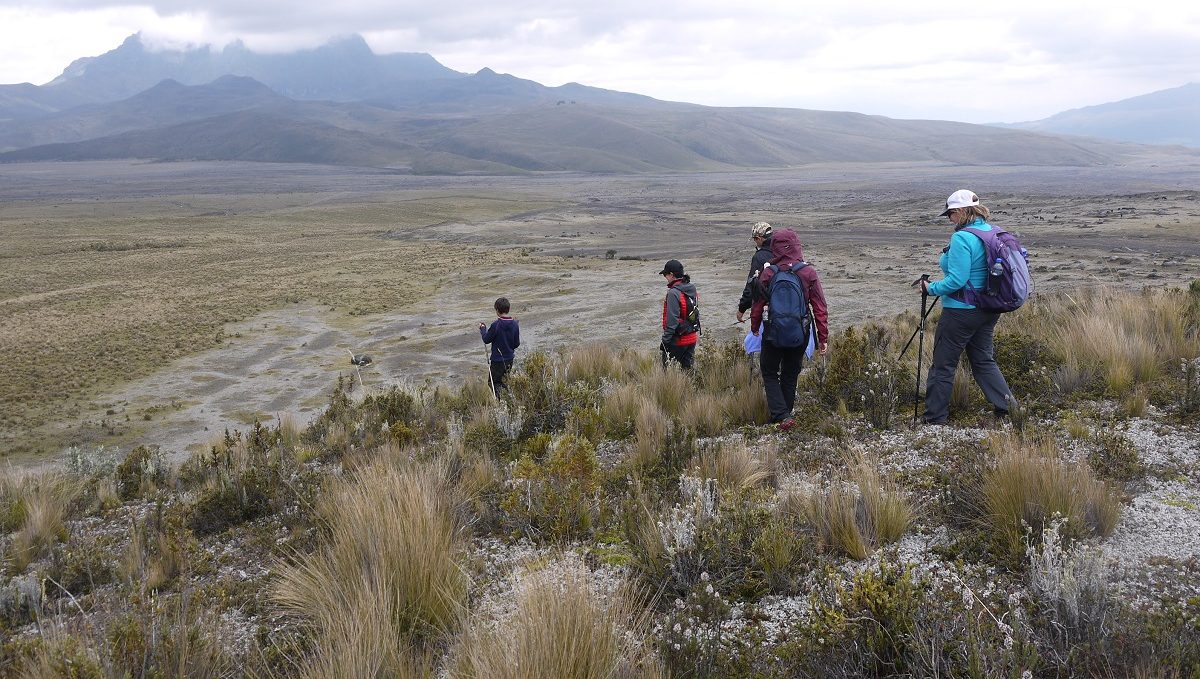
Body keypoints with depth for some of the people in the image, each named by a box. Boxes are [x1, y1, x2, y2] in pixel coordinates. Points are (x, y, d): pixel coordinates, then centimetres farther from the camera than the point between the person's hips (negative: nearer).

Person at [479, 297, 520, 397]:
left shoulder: (496, 324, -20)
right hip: (510, 359, 6)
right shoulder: (515, 324, -4)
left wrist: (482, 329, 8)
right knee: (505, 382, 19)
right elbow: (517, 343, 3)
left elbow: (486, 340, -9)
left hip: (497, 359, -6)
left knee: (494, 383, 2)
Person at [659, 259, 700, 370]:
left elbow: (672, 320, -22)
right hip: (691, 338, 8)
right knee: (688, 368, 14)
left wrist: (665, 340, -17)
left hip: (677, 340, -8)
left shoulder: (673, 293, -19)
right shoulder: (692, 289, 7)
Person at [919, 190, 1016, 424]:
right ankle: (1006, 405, 13)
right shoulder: (992, 232, 7)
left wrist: (931, 288, -10)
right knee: (983, 359, 20)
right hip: (989, 310, 9)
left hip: (961, 312, -9)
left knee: (943, 365, 2)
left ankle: (934, 418, 9)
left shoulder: (962, 238, -20)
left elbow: (957, 280, -23)